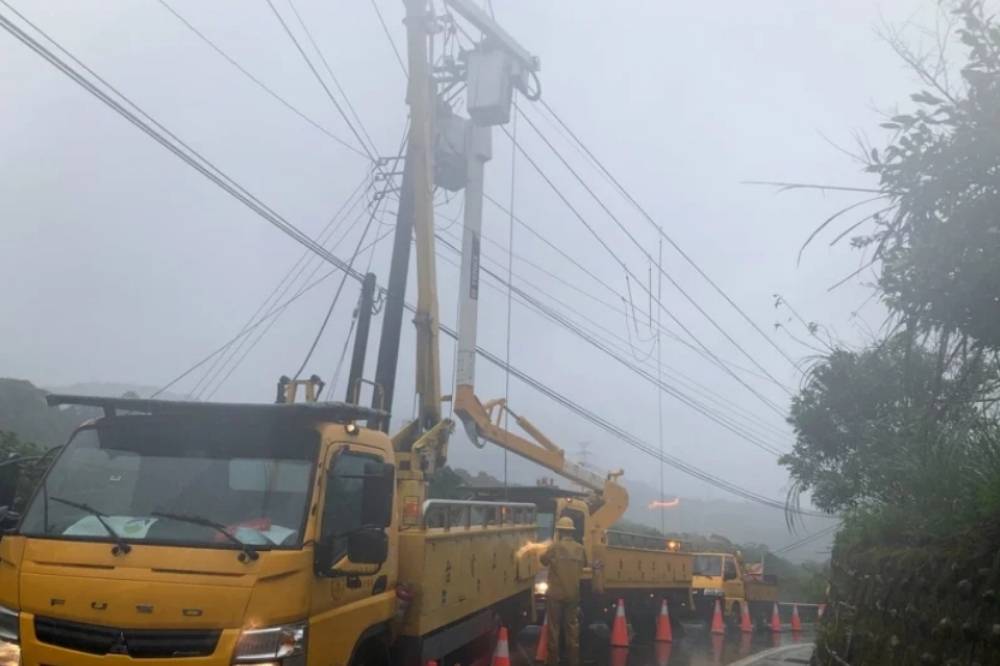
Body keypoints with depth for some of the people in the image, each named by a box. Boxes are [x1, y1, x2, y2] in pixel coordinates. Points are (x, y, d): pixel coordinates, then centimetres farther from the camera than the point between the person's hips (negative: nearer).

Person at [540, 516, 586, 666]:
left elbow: (544, 560, 3)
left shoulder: (555, 547, -13)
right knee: (572, 627, 12)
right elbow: (584, 564, 17)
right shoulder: (580, 549, 0)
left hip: (556, 594, -4)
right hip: (573, 595, 4)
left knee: (553, 628, 5)